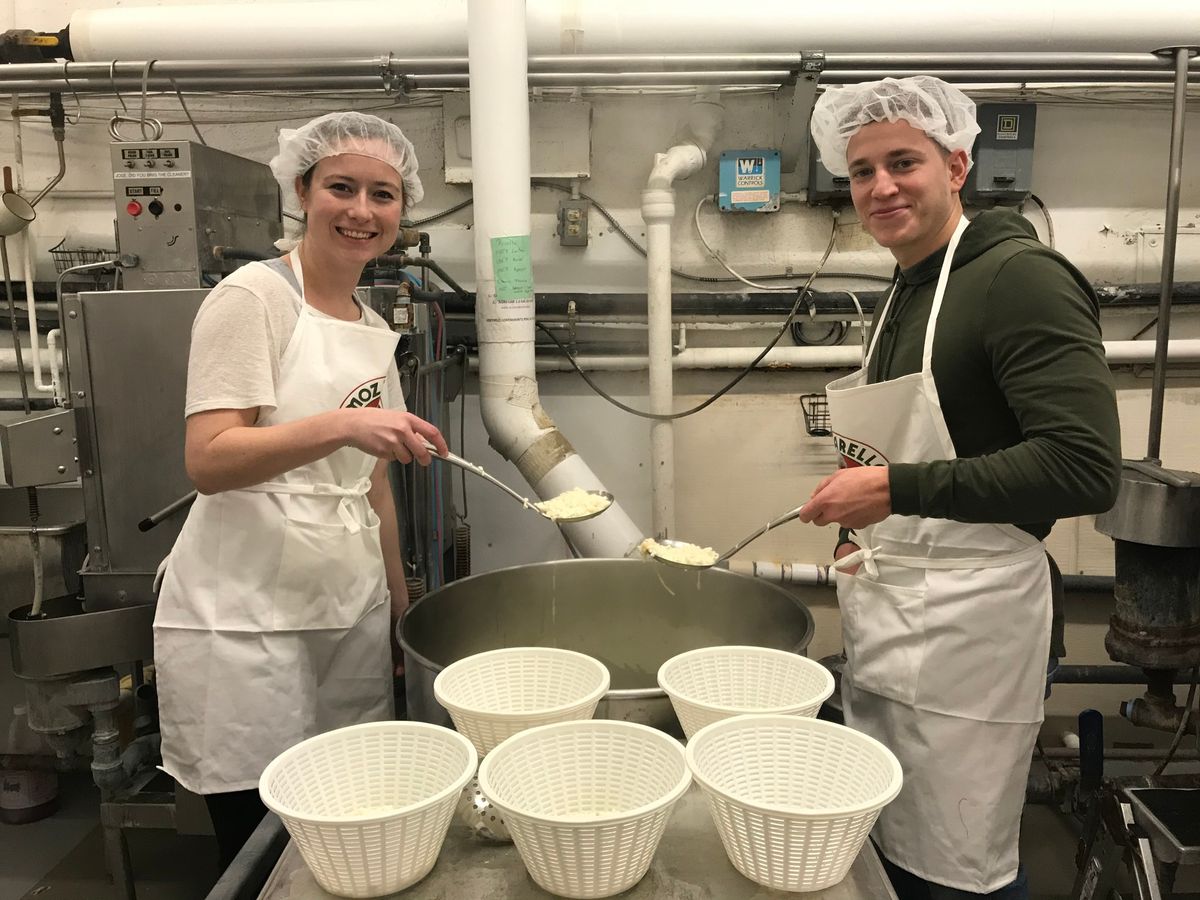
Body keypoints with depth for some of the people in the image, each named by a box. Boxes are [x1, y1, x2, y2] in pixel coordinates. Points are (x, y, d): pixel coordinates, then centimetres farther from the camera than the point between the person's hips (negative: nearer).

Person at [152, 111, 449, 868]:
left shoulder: (375, 328, 12)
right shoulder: (252, 297, -8)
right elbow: (207, 461, -16)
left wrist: (401, 607, 15)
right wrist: (340, 425, -30)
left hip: (351, 610, 6)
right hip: (247, 618, -6)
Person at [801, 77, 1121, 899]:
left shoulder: (1019, 278, -14)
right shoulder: (905, 292, 13)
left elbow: (1086, 468, -23)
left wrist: (897, 489, -23)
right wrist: (869, 525, 7)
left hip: (966, 620, -8)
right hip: (887, 616, 8)